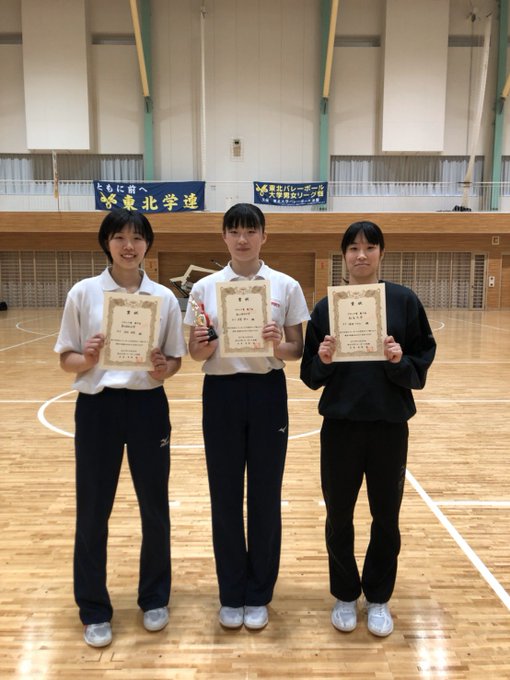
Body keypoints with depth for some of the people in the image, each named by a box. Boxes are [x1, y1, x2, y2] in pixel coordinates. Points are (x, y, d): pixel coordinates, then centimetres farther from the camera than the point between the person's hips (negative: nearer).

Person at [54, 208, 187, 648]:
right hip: (97, 407, -1)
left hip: (148, 407, 1)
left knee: (155, 508, 12)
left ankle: (154, 598, 35)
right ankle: (95, 610, 31)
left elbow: (176, 358, 6)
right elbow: (66, 359, 2)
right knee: (92, 512, 9)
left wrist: (165, 368, -15)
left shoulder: (165, 297, 1)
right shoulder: (83, 293, -2)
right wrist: (87, 359, -19)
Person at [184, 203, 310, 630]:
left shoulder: (286, 286, 1)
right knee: (225, 498, 10)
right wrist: (202, 346, -17)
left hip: (267, 394, 0)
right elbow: (196, 356, 5)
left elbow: (297, 350, 2)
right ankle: (231, 595, 31)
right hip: (221, 395, 1)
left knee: (265, 497, 9)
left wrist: (279, 346, -19)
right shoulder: (205, 288, 3)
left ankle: (258, 595, 31)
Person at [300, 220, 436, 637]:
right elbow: (310, 375, 2)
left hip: (389, 424, 0)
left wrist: (400, 363, -21)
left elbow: (424, 362, -1)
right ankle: (345, 596, 34)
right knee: (339, 516, 11)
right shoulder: (327, 305, 0)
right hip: (340, 424, 1)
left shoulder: (405, 301, -2)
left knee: (386, 516, 12)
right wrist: (323, 361, -18)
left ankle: (378, 598, 35)